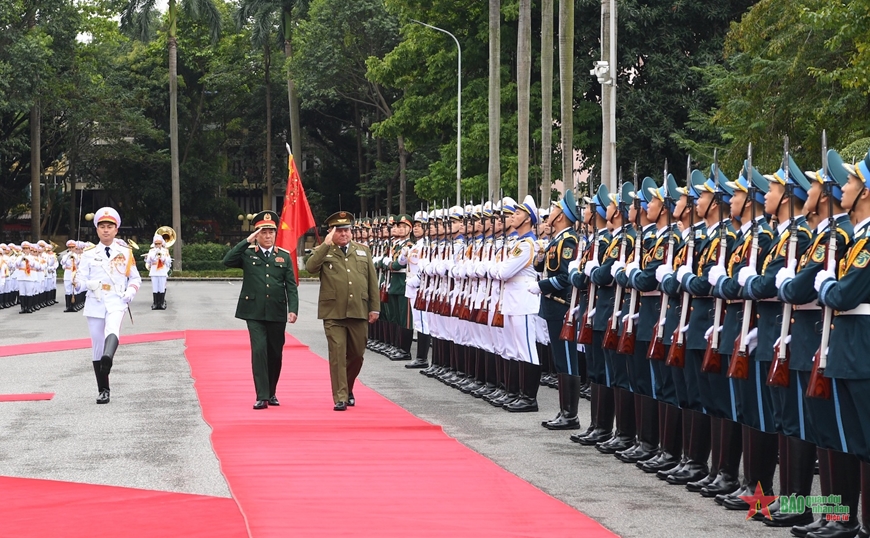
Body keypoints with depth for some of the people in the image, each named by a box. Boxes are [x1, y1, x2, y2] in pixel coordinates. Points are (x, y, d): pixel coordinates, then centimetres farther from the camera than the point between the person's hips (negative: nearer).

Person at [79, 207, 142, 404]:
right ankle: (103, 390, 11)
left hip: (117, 301, -2)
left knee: (112, 329, -33)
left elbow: (135, 278, 15)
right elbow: (80, 278, 5)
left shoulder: (125, 252, 10)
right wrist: (89, 284, -17)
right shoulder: (89, 254, 9)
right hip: (95, 302, 2)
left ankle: (108, 358, -62)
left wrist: (130, 292, -5)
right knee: (97, 346, 2)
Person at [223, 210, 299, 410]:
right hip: (254, 312, -2)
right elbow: (227, 261, -13)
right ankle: (262, 396, -12)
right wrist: (247, 242, -13)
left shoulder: (284, 256, 9)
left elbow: (291, 286, 5)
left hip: (277, 313, 2)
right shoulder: (247, 254, 5)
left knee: (275, 354, 9)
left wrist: (293, 309, -8)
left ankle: (271, 393, 25)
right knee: (259, 351, -11)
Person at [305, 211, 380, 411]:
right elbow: (310, 267, -16)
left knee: (357, 354, 11)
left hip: (358, 312, 3)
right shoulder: (323, 252, 6)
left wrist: (375, 307, 7)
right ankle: (340, 398, -4)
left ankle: (348, 389, 33)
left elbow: (372, 281, 13)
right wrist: (326, 245, -18)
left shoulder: (363, 251, 14)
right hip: (333, 313, -3)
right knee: (337, 354, -7)